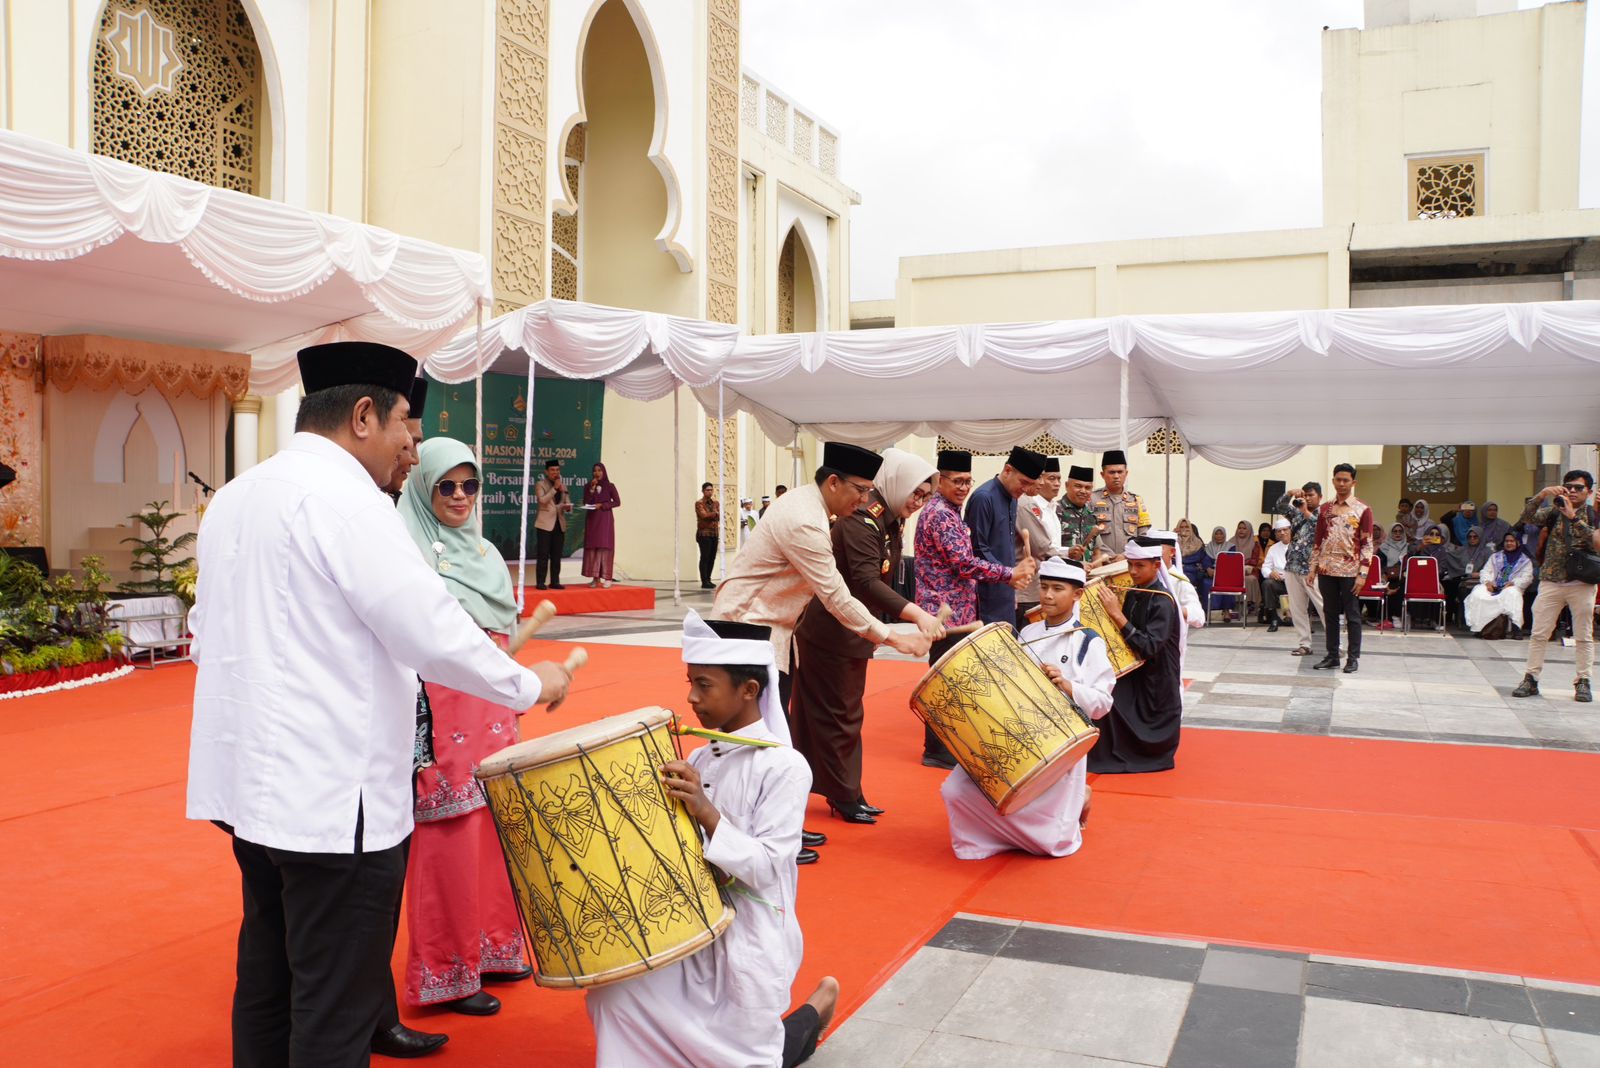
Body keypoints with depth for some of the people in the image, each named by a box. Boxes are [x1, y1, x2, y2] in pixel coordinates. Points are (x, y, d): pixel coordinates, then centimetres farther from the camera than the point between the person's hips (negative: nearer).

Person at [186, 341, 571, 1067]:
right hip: (330, 796, -9)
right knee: (336, 1009, 1)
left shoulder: (234, 498, 12)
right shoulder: (344, 497, -16)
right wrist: (533, 686, -8)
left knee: (268, 981, 20)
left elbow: (207, 631, 19)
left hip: (252, 783, 10)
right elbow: (432, 632, -21)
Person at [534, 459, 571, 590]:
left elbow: (568, 503, 16)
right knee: (543, 555, -5)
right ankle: (540, 582, -3)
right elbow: (542, 500, -15)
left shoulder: (563, 486, 17)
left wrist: (568, 507, -6)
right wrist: (554, 488, -18)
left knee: (556, 555, 6)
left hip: (560, 524, 5)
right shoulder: (541, 485, 0)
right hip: (545, 524, -5)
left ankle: (555, 581, 11)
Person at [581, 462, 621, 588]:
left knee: (605, 546, -7)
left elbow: (617, 502, -1)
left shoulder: (610, 486, 2)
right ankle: (595, 577, 1)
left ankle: (606, 578, -7)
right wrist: (592, 488, -10)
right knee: (592, 547, -2)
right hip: (592, 520, 3)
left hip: (605, 520, -3)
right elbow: (585, 503, -2)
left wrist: (603, 505, -12)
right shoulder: (588, 486, 8)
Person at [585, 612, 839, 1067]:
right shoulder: (701, 759, 5)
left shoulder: (784, 766, -16)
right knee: (615, 990, -16)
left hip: (752, 938, -6)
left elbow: (764, 867, -21)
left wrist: (707, 813, -32)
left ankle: (811, 1017, 27)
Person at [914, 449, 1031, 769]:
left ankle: (946, 741, 23)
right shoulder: (940, 514, -16)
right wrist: (1010, 574, -15)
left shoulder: (948, 511, 16)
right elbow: (964, 563, -22)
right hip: (946, 609, -10)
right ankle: (937, 750, 4)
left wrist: (1006, 576, 11)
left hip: (952, 608, 10)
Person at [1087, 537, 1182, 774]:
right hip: (1134, 674, 6)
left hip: (1158, 681, -6)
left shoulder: (1162, 602, -19)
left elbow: (1148, 647, -29)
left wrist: (1117, 614, -28)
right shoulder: (1132, 594, 4)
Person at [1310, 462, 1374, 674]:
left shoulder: (1362, 509, -2)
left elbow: (1367, 544, -5)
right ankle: (1332, 655, 16)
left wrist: (1362, 574, -12)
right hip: (1327, 570, 4)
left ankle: (1353, 658, 8)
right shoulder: (1325, 509, 10)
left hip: (1350, 571, -4)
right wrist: (1313, 569, 8)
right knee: (1330, 614, 9)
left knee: (1352, 615, 1)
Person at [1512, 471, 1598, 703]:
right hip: (1551, 581, 1)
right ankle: (1530, 679, 4)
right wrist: (1542, 495, -21)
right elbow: (1527, 518, -8)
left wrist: (1573, 517, -22)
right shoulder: (1554, 511, 8)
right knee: (1538, 633, 0)